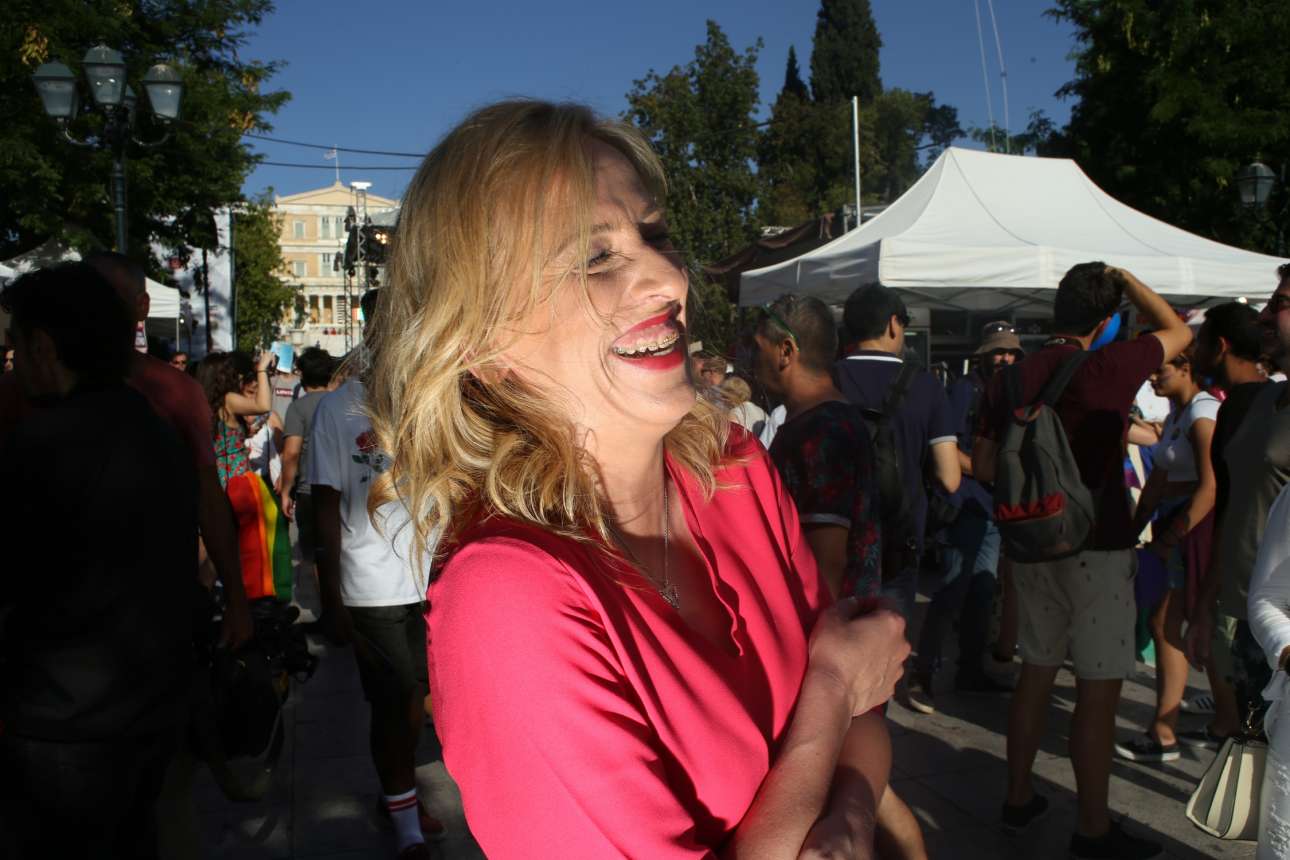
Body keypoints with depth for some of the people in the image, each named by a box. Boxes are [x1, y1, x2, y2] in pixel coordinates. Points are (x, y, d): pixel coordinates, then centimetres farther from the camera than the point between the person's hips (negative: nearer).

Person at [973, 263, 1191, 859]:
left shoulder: (1011, 377, 1)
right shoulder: (1109, 368, -13)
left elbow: (983, 466, 4)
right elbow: (1178, 331, 6)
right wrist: (1124, 278, 12)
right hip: (1097, 547, -6)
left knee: (1036, 672, 17)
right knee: (1099, 691, 4)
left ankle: (1019, 798, 29)